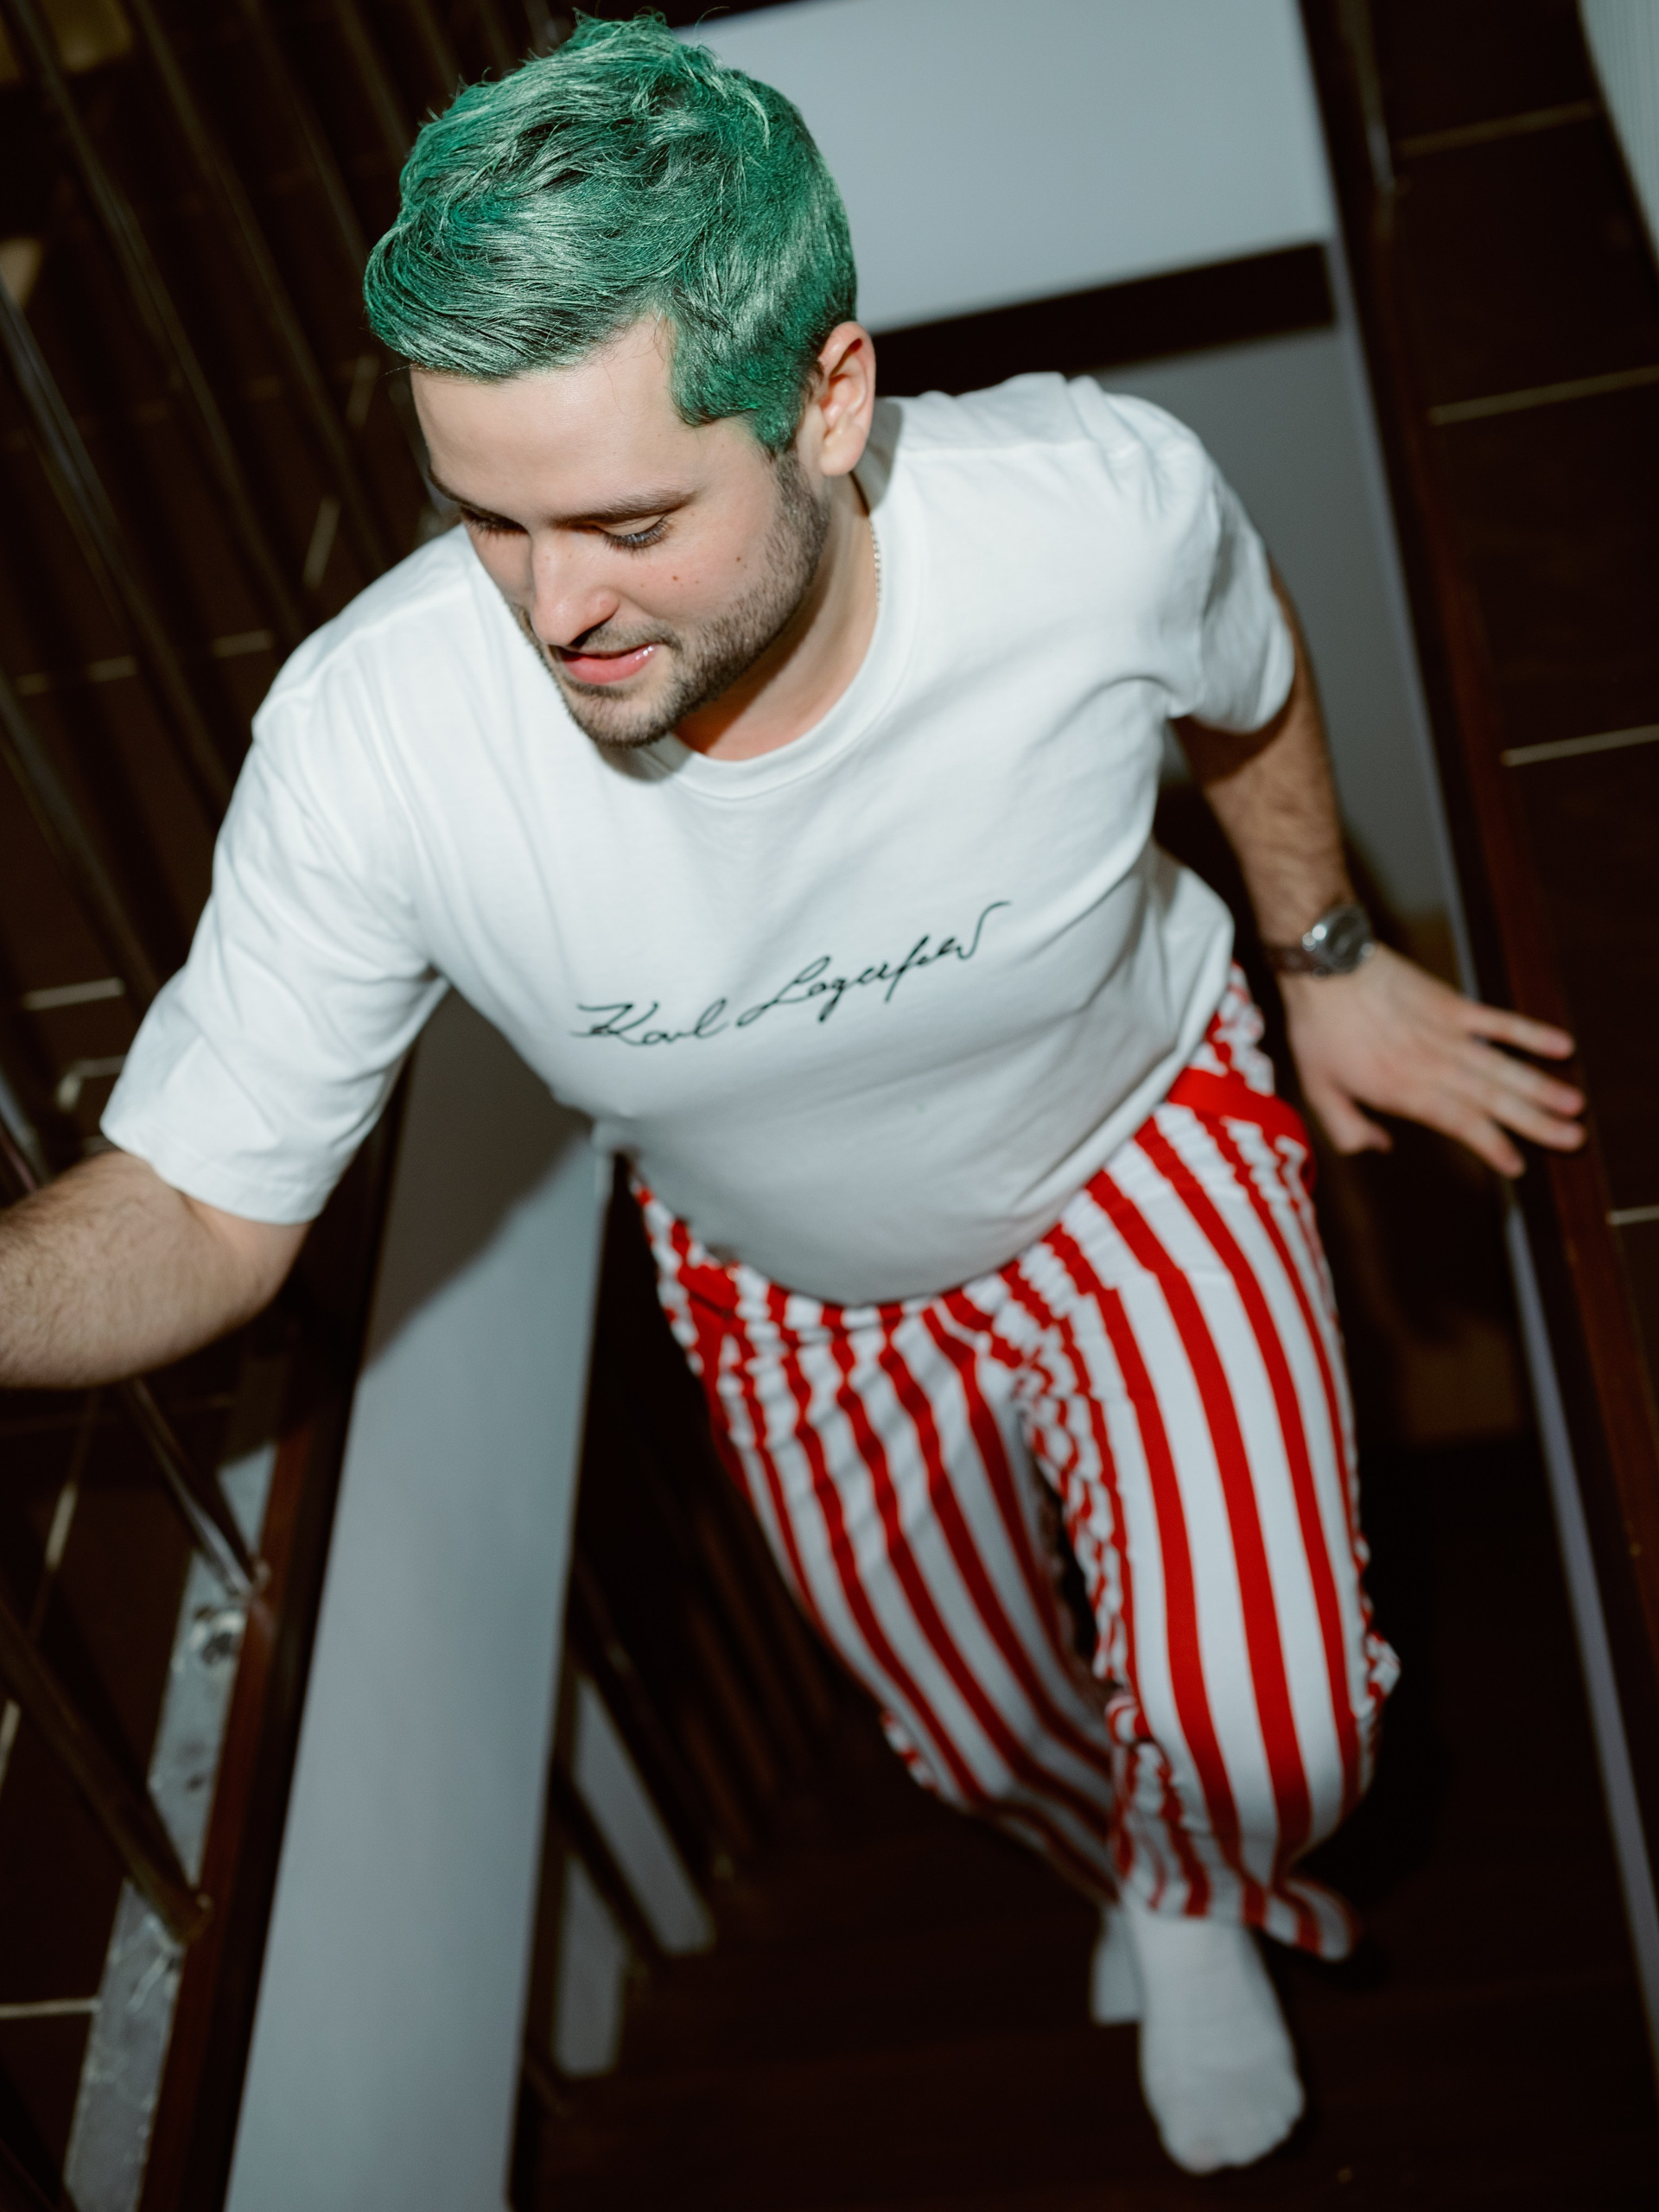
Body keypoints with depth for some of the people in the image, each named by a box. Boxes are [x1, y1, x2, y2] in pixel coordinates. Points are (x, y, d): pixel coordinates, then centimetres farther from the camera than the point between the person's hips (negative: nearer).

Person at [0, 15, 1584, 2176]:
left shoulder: (1102, 504, -35)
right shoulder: (368, 741, -36)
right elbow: (193, 1221, -27)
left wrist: (1330, 958, 5)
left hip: (1140, 1149, -1)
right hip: (799, 1299, 1)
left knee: (1267, 1761, -17)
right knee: (993, 1743, 23)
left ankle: (1201, 1881, 26)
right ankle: (1148, 1881, 64)